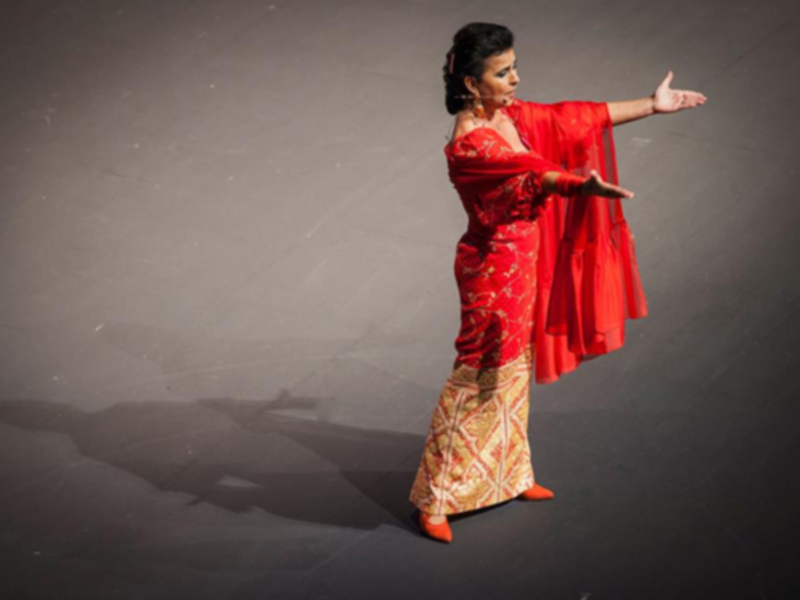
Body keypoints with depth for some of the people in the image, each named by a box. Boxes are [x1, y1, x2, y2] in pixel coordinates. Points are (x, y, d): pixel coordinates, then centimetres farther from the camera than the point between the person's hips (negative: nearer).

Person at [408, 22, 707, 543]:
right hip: (492, 270, -9)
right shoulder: (470, 144, -25)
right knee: (478, 382, -1)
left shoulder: (511, 115, 1)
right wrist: (585, 186, -56)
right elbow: (529, 173, -39)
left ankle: (511, 476, 37)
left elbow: (574, 120, 7)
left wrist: (652, 105, 9)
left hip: (524, 265, 9)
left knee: (514, 372, 21)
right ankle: (433, 503, 10)